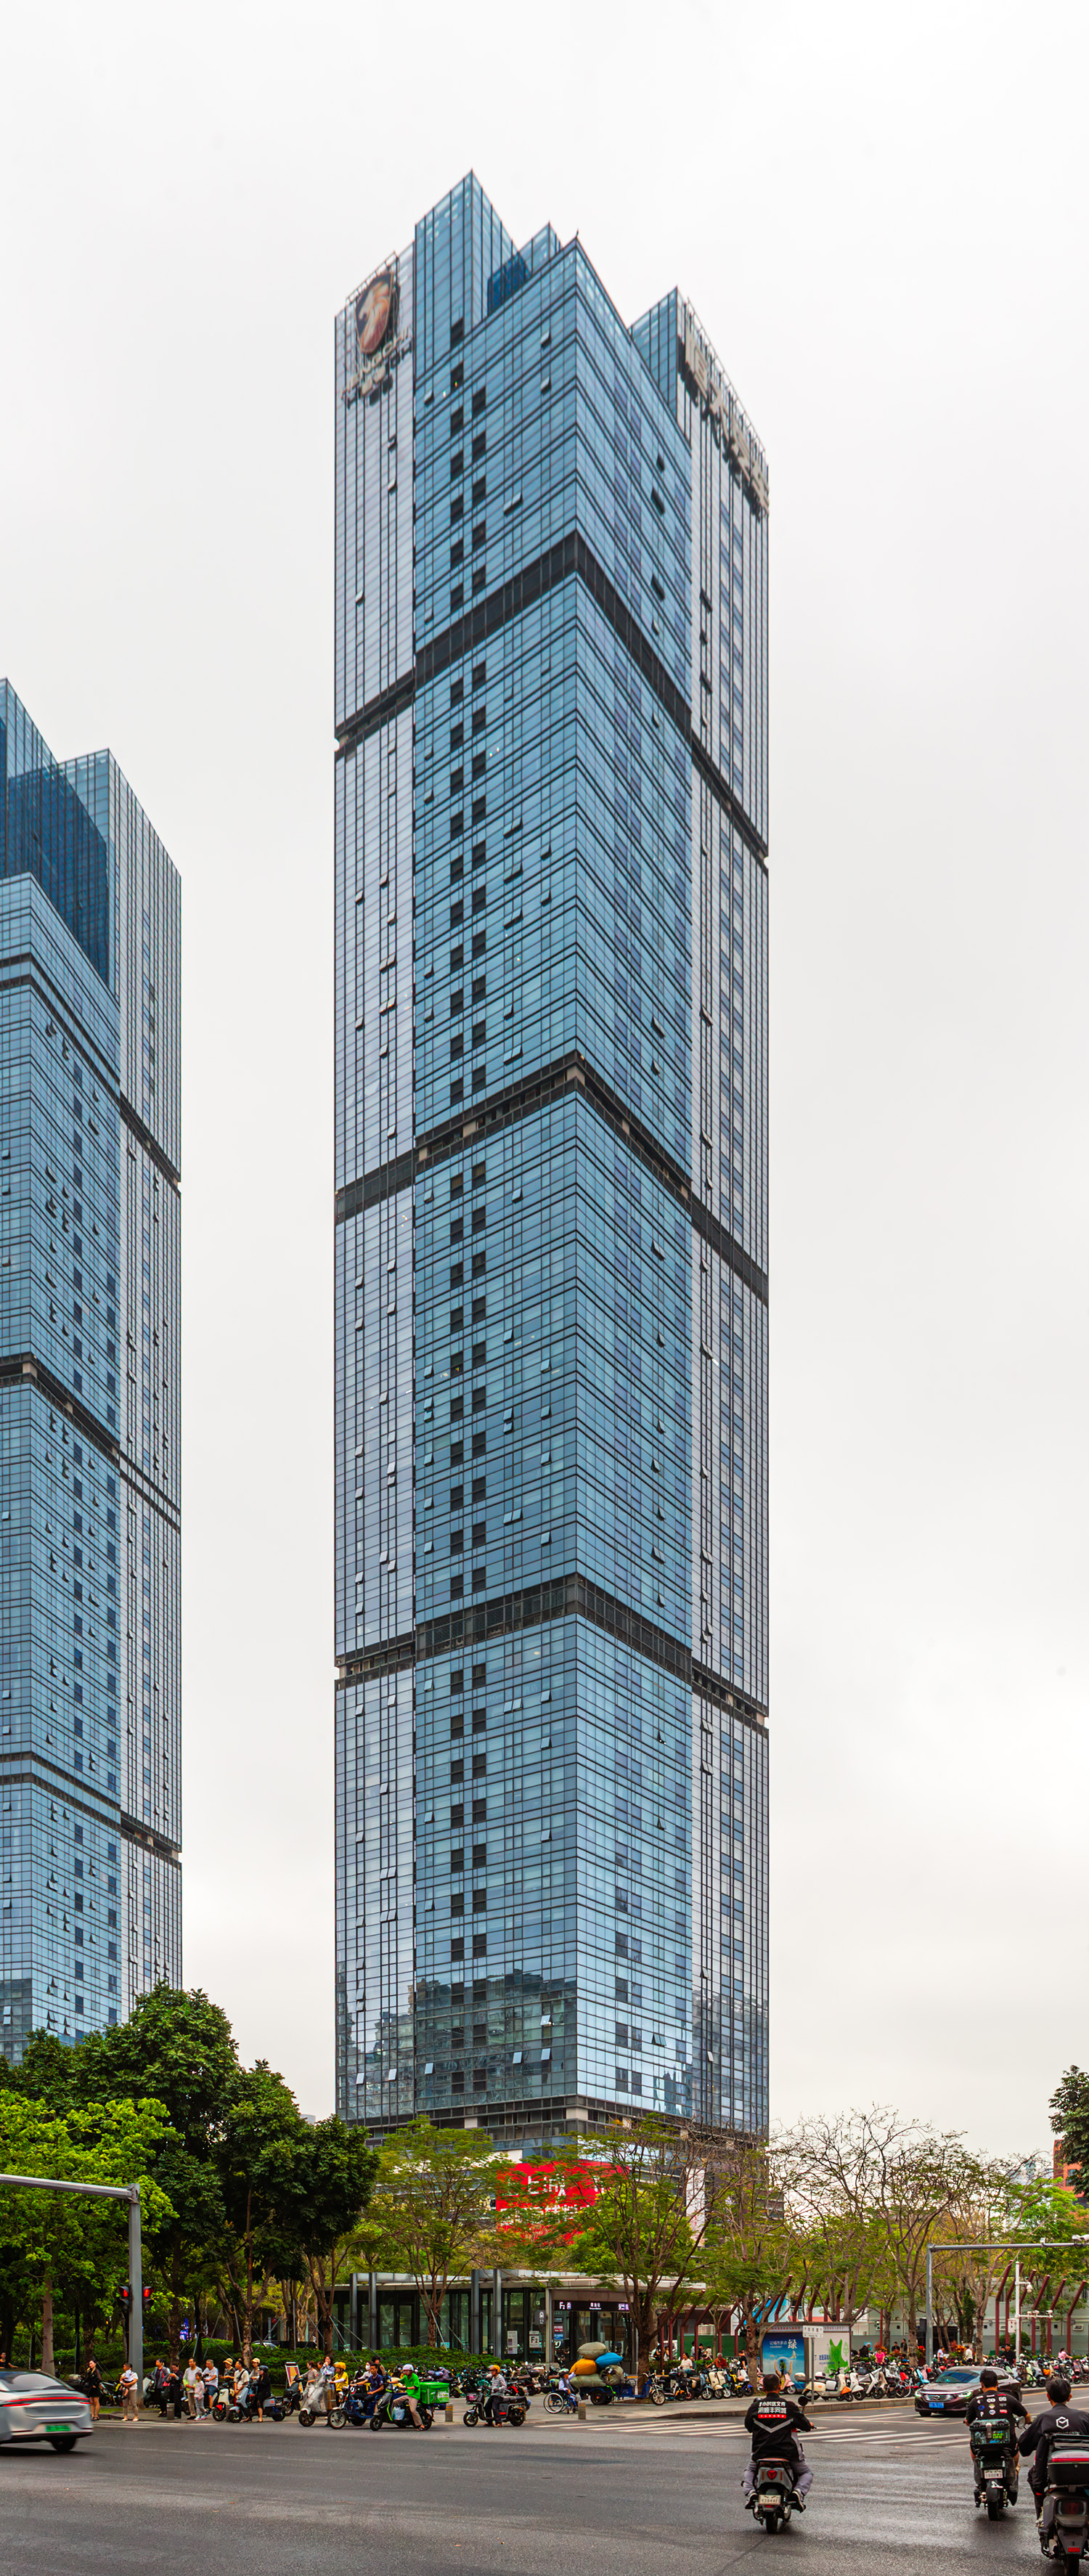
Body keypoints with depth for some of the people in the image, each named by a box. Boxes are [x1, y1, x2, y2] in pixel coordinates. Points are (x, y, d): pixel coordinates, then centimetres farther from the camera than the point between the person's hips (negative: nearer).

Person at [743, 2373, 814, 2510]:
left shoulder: (755, 2406, -1)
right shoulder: (789, 2405, -5)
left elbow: (748, 2427, 14)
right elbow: (806, 2426, 2)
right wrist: (809, 2425, 27)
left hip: (761, 2452, 1)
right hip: (788, 2452, -1)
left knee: (750, 2471, 31)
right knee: (806, 2473, 23)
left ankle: (749, 2493, -1)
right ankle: (799, 2492, -9)